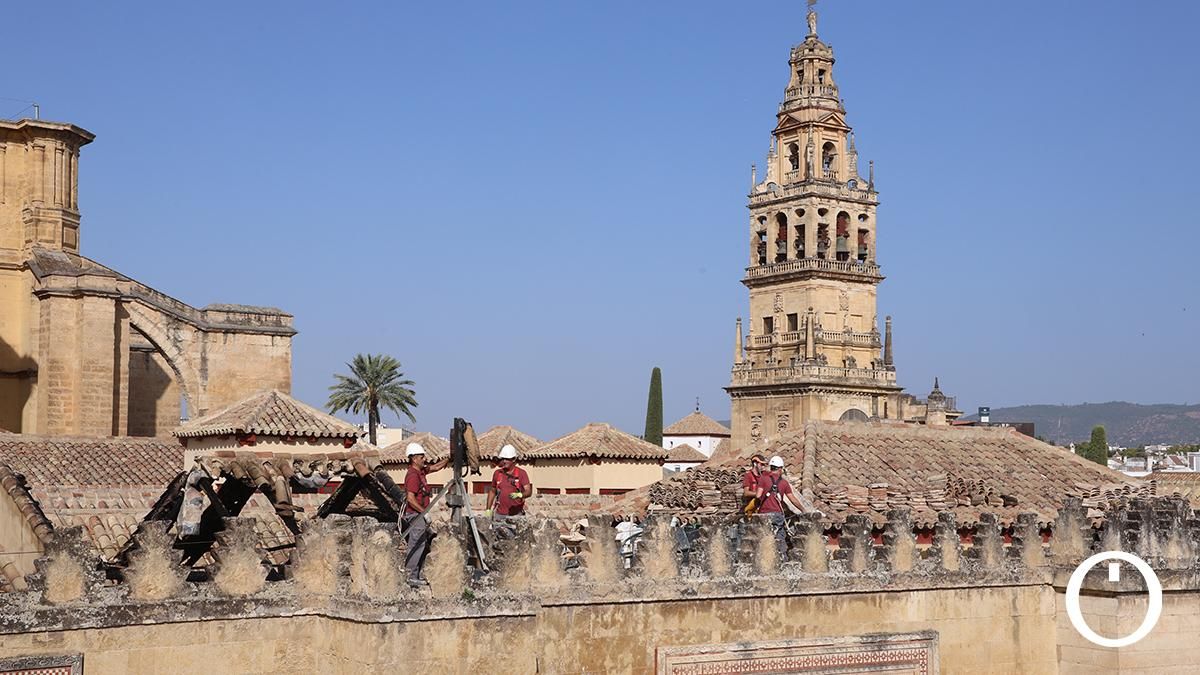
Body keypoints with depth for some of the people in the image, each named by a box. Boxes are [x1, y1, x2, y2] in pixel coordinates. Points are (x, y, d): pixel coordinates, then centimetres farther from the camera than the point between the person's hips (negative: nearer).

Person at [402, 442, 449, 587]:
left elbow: (435, 467, 23)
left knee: (423, 545, 13)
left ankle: (418, 575, 17)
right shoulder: (413, 475, -18)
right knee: (417, 546, -7)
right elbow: (411, 499, -23)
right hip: (415, 515, -10)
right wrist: (424, 512, -20)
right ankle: (413, 578, -4)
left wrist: (448, 459, 9)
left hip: (419, 515, 10)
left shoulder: (421, 471, 11)